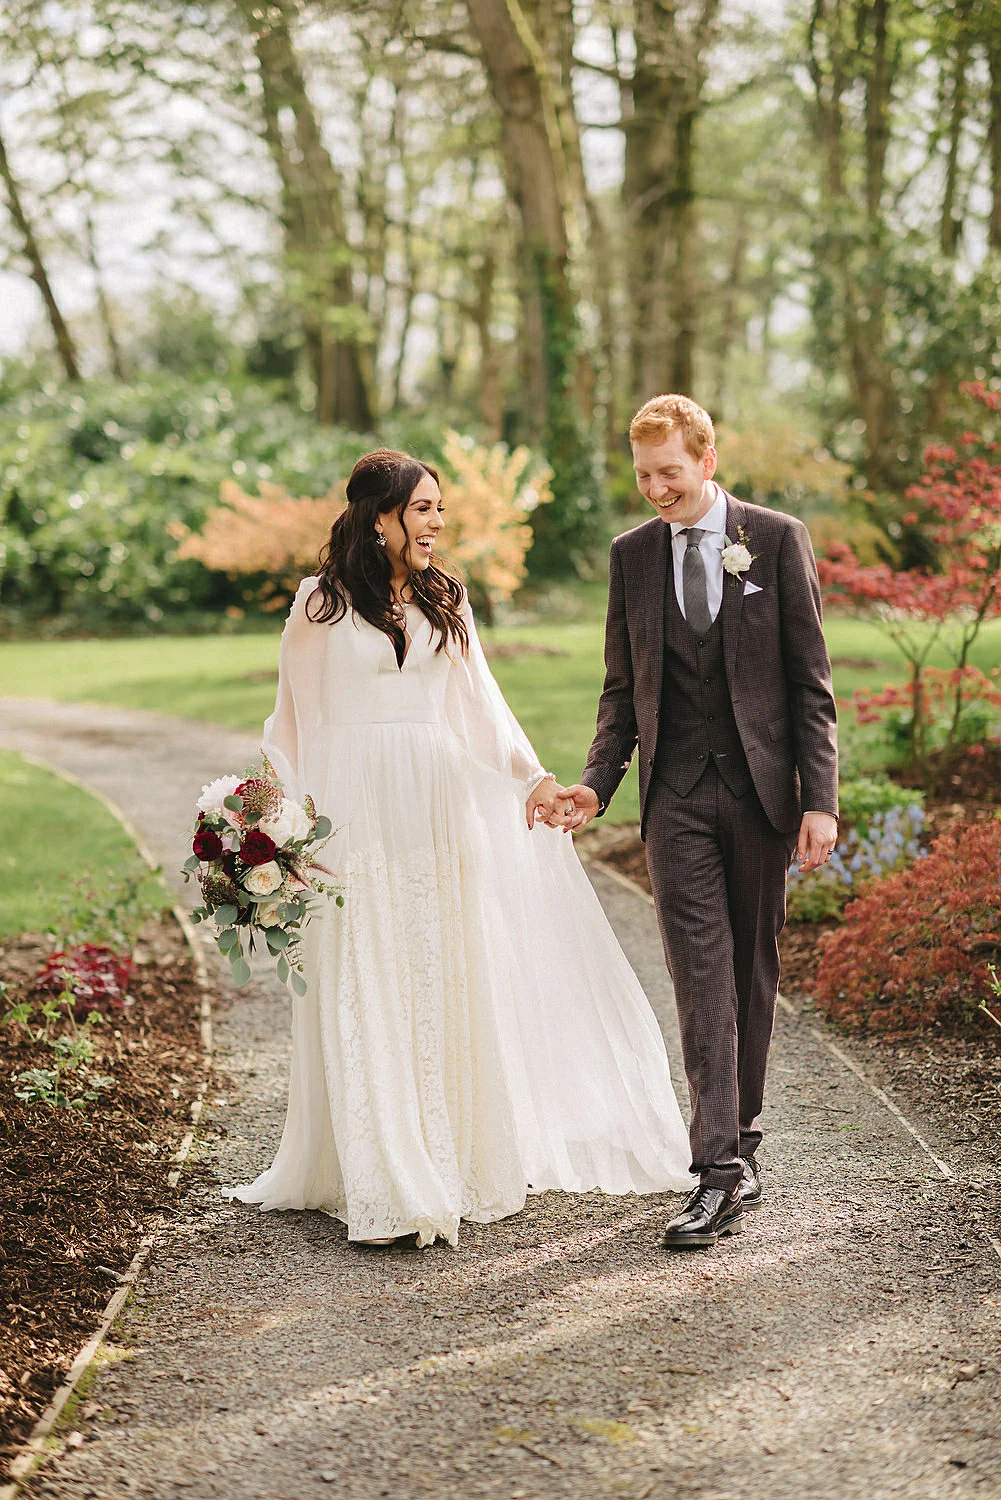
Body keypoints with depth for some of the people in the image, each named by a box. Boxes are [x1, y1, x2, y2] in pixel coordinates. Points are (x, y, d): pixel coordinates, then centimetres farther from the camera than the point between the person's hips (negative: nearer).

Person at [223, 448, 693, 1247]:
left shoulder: (445, 600, 13)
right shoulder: (323, 603, 1)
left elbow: (480, 702, 12)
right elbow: (297, 717, 3)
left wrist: (533, 776, 1)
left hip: (441, 806, 4)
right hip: (356, 813, -4)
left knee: (448, 980, 6)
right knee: (366, 991, -3)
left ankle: (458, 1159, 18)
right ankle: (381, 1180, 3)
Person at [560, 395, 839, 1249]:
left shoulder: (777, 539, 0)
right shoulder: (632, 554, 7)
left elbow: (810, 680, -1)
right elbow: (624, 690, 12)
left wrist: (820, 799, -7)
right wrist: (597, 783, -3)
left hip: (762, 789, -1)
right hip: (677, 796, 1)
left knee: (753, 970, 9)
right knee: (702, 977, -6)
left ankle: (744, 1134, 24)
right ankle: (722, 1171, -7)